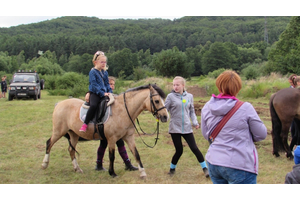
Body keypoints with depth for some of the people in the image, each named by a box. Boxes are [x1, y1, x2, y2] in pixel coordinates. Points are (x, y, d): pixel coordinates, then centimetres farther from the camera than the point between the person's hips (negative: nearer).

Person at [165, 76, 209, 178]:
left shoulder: (189, 96, 5)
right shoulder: (171, 96, -4)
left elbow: (192, 111, 12)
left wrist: (195, 122, 0)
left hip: (187, 128, 2)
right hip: (175, 128, -2)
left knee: (194, 148, -1)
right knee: (179, 151, 3)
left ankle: (205, 168, 11)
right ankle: (172, 168, 28)